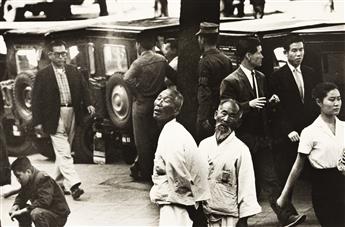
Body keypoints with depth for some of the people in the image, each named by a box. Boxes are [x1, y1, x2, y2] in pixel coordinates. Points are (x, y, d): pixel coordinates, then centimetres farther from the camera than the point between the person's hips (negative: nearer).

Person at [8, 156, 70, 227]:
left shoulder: (43, 179, -22)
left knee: (36, 213, -36)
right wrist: (16, 206, -10)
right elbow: (21, 196, 14)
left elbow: (44, 202, -32)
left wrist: (22, 211, -31)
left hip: (59, 215, -9)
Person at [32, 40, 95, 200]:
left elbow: (84, 89, 12)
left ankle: (58, 183, 26)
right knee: (63, 152, -11)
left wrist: (88, 104, -8)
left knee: (63, 151, 14)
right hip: (55, 118, -5)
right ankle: (74, 184, -17)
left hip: (72, 115, 5)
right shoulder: (43, 75, -3)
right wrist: (37, 122, -8)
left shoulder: (74, 72, 10)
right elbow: (36, 100, -3)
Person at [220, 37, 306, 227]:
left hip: (262, 138, 5)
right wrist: (249, 105, -23)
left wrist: (270, 102, 0)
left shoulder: (261, 78, 13)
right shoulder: (230, 81, -10)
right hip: (243, 139, -5)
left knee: (270, 179, 1)